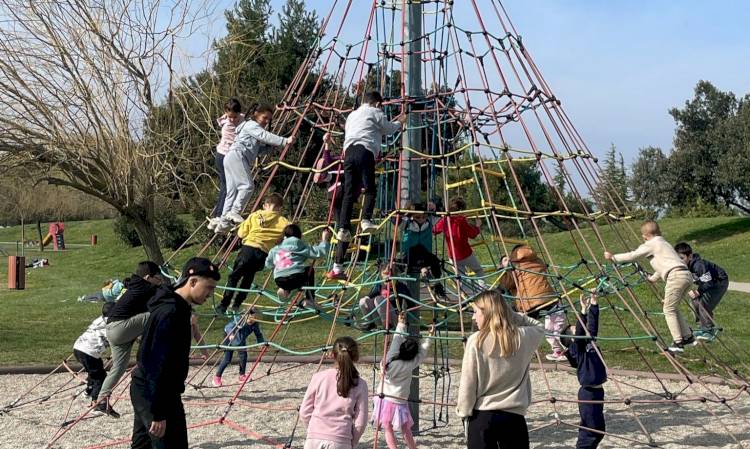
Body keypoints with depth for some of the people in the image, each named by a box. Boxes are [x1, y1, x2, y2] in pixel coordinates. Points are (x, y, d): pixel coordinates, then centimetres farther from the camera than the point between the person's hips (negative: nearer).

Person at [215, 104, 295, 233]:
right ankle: (234, 212, -24)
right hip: (236, 155, -10)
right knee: (247, 185, -19)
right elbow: (266, 136, -13)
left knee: (232, 191, 4)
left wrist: (270, 146, 8)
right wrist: (285, 141, -18)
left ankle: (223, 223, 1)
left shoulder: (255, 128, 32)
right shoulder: (251, 125, 3)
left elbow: (259, 150, 24)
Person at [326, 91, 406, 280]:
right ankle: (366, 220, -21)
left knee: (349, 194, 0)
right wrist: (400, 122, 42)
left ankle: (343, 227, -10)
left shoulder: (352, 115, 34)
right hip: (365, 151, -5)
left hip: (348, 152, 5)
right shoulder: (375, 112, 14)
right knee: (370, 188, 0)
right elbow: (389, 129, 22)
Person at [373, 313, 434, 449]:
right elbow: (423, 350, 6)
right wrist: (430, 336, 19)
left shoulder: (390, 359, -10)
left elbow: (397, 338, 2)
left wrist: (401, 323, 14)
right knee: (406, 431, 15)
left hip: (384, 400, 0)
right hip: (399, 402, 0)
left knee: (388, 430, 5)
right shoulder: (411, 365, -8)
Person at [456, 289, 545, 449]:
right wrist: (510, 314, 10)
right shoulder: (522, 337, -1)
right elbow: (539, 327, 23)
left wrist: (464, 411, 6)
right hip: (514, 416, 3)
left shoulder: (476, 341, -10)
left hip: (482, 416, -2)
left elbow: (467, 384, -8)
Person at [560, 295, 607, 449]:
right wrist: (583, 311, -34)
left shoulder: (589, 342, 10)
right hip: (588, 393, -8)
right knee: (591, 430, -5)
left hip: (596, 391, 8)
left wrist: (594, 305, 6)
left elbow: (593, 326, 12)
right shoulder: (576, 349, -11)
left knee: (598, 429, 13)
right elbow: (580, 331, -27)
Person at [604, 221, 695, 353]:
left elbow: (632, 256, 2)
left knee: (669, 310, -1)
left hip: (676, 276, -9)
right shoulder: (664, 243, 29)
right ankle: (688, 336, 24)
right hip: (687, 275, 9)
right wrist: (654, 277, 53)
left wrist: (613, 257, 12)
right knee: (673, 308, 21)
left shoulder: (650, 244, 3)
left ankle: (678, 343, -3)